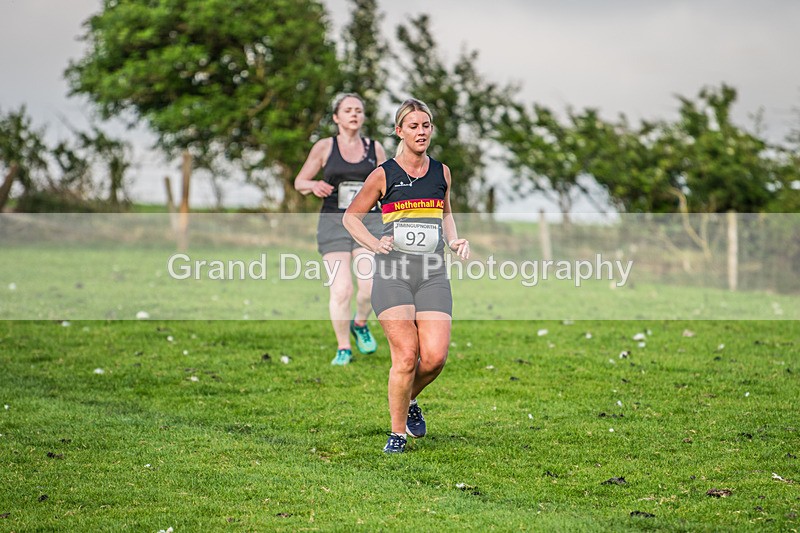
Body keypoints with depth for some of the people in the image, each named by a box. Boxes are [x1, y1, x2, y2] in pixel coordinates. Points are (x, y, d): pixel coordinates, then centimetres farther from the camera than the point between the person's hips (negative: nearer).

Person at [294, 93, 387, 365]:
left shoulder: (374, 148, 9)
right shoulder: (324, 147, 3)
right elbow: (299, 182, 8)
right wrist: (314, 186, -13)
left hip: (368, 221, 1)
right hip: (334, 221, -1)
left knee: (371, 285, -14)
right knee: (341, 289, -9)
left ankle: (360, 324, 18)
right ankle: (343, 348, 7)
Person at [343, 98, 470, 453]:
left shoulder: (441, 172, 12)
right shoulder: (384, 175, 1)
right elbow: (351, 216, 9)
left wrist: (454, 240, 12)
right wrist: (375, 244, -7)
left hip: (432, 274, 3)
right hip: (392, 273, -3)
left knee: (435, 356, -10)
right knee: (406, 355, -12)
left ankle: (409, 400, 22)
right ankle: (397, 431, 5)